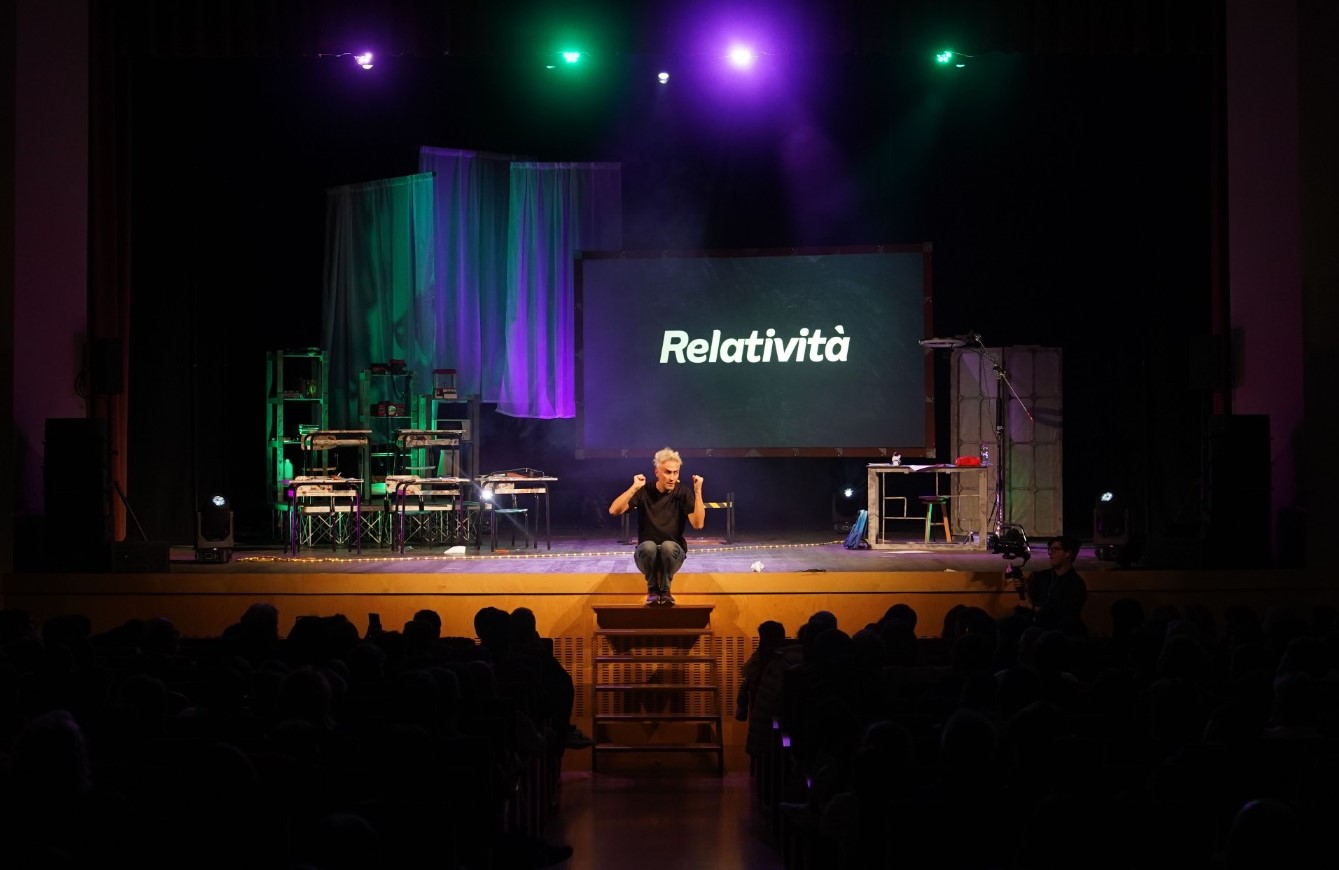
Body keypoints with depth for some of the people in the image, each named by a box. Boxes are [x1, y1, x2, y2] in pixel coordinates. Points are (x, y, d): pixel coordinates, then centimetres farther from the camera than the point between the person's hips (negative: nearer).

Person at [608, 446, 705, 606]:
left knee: (668, 546, -36)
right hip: (646, 554, 0)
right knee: (649, 546, -35)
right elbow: (614, 511, -16)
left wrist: (698, 492, -22)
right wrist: (634, 488, -22)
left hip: (673, 553, 0)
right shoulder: (643, 492, -3)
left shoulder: (683, 494, -3)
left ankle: (665, 590, -14)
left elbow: (698, 524, -17)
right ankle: (652, 590, -12)